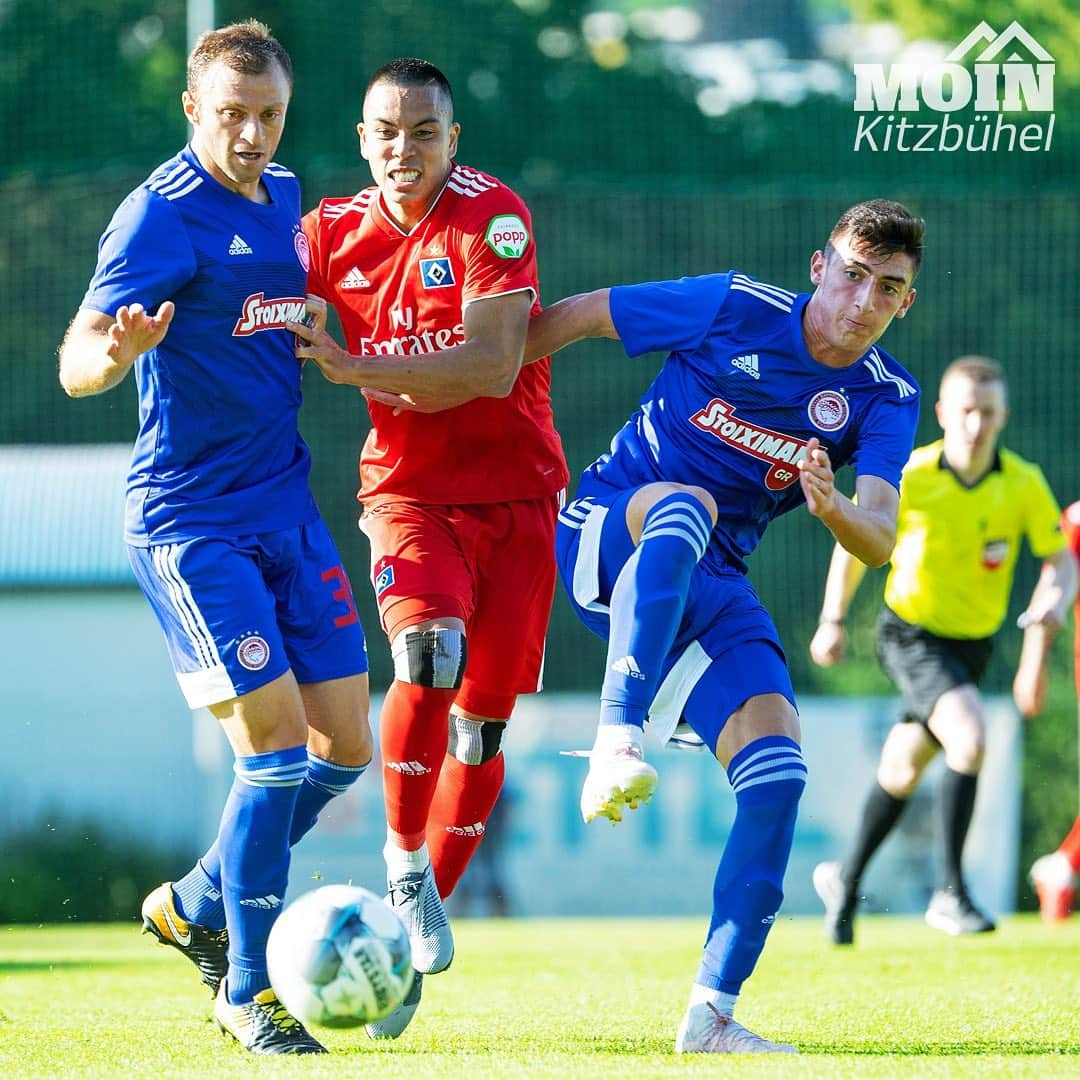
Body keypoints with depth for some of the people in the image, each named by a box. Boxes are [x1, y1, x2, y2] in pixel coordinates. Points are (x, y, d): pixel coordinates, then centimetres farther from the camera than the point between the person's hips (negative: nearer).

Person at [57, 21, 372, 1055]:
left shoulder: (283, 196, 10)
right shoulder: (163, 212, -14)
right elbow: (77, 362, -25)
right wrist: (113, 351, -45)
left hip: (286, 508, 8)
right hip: (189, 522, -8)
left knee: (345, 746, 6)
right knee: (275, 737, -13)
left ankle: (194, 906, 26)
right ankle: (248, 989, -1)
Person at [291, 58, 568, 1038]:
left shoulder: (491, 217, -12)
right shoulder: (332, 231, 1)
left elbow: (492, 366, -21)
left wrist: (359, 368, -24)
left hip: (515, 495, -1)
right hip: (407, 490, 1)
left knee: (483, 717, 1)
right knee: (428, 652, -27)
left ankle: (422, 911, 16)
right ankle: (405, 862, -10)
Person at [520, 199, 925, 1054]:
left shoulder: (886, 400, -2)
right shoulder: (734, 308, -11)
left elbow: (880, 542, -16)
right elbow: (574, 317, -3)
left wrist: (834, 508, -40)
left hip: (709, 586, 4)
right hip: (607, 538, -4)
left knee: (778, 771, -14)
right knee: (687, 503, -40)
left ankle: (712, 1014, -9)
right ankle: (616, 743, -51)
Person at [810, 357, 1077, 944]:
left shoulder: (1024, 483, -12)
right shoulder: (908, 480, -19)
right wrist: (833, 621, 3)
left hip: (973, 642, 4)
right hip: (911, 635, -4)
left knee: (903, 769, 17)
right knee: (969, 736, -28)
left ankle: (846, 879, 39)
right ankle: (950, 892, -20)